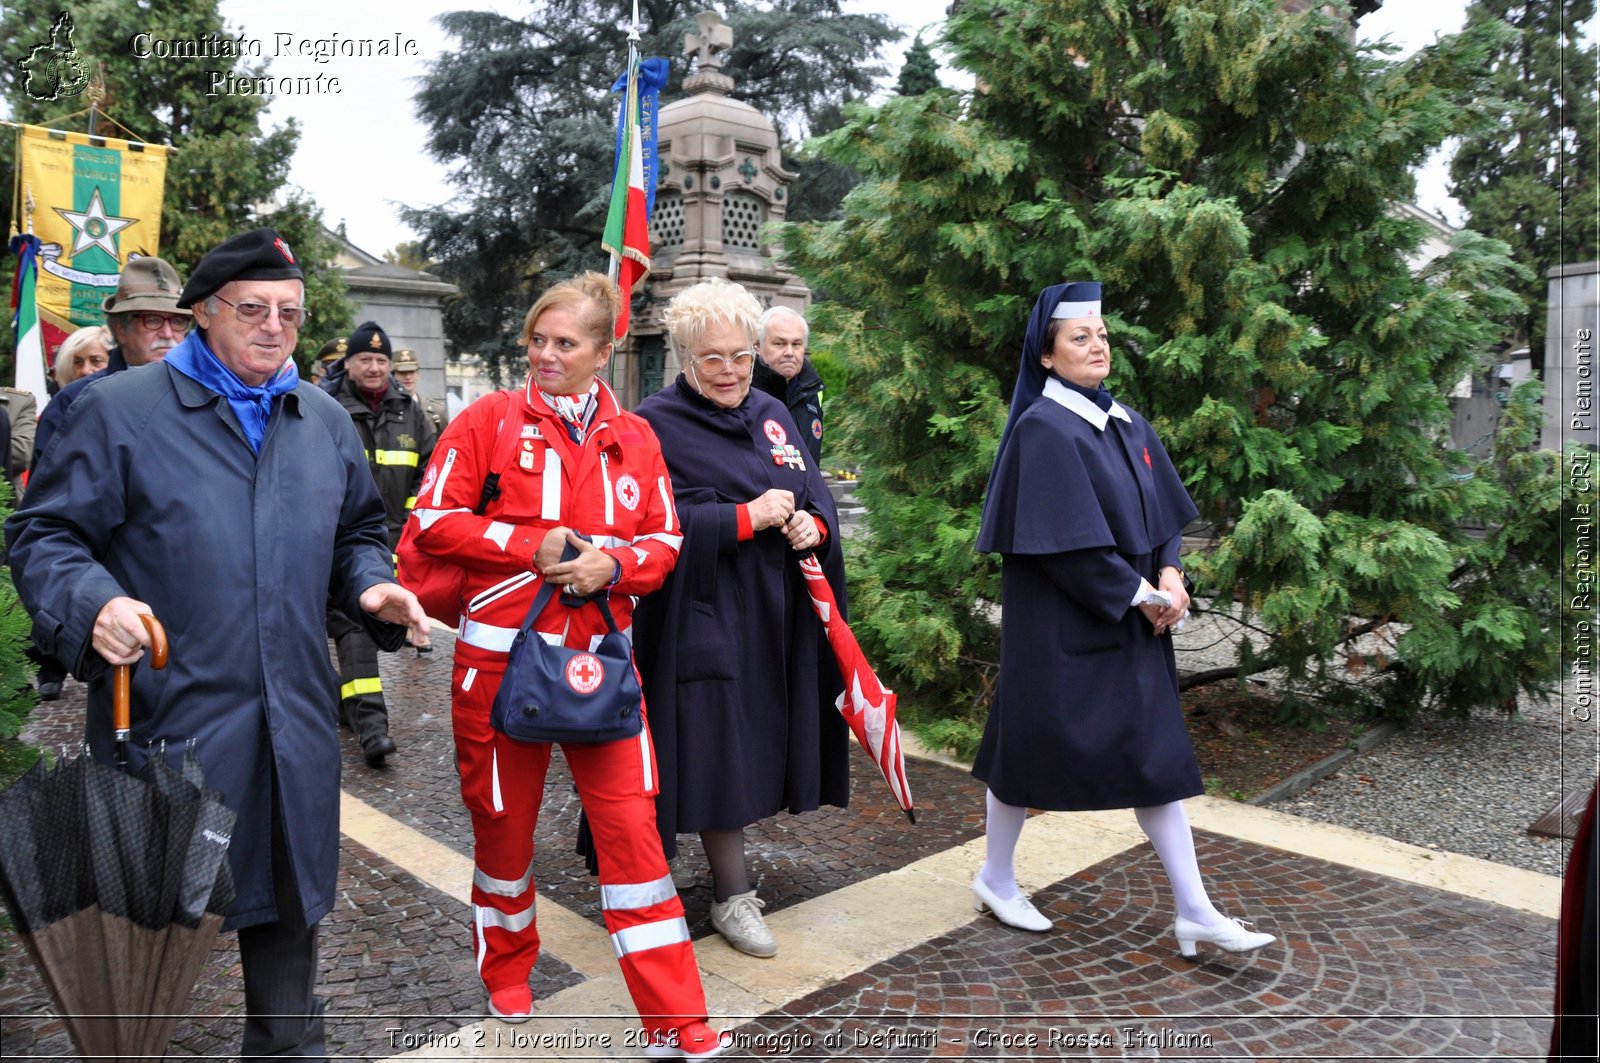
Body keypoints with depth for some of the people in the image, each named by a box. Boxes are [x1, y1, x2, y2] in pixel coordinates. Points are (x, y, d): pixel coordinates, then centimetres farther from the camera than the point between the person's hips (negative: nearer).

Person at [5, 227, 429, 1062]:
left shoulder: (324, 420, 11)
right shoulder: (119, 410, -4)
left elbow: (356, 532, 21)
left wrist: (371, 586, 0)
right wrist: (91, 602, -23)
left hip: (292, 725, 5)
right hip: (166, 715, -4)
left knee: (289, 902, 17)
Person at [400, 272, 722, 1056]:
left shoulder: (634, 439, 7)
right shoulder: (488, 420, 0)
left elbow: (665, 541, 8)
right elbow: (433, 520, -3)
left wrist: (613, 564, -12)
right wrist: (531, 546, -13)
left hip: (601, 657, 1)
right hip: (499, 654, -1)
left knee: (632, 826, -2)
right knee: (504, 822, 14)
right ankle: (506, 973, 41)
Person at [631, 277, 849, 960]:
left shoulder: (771, 414, 12)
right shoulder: (656, 424, -7)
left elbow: (815, 490, 12)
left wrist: (813, 521, -11)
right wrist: (747, 517, -21)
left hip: (776, 613, 6)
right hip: (705, 614, -6)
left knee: (762, 740, 12)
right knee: (718, 745, -3)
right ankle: (733, 895, 11)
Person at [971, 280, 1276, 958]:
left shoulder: (1129, 425, 10)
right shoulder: (1042, 429, -14)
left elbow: (1163, 512, 11)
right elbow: (1068, 538, -20)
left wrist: (1169, 573, -6)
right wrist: (1140, 593, -15)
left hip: (1133, 620, 8)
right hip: (1059, 622, -7)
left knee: (1155, 757, 8)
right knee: (1033, 746, 6)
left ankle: (1195, 914, 14)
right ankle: (995, 880, 27)